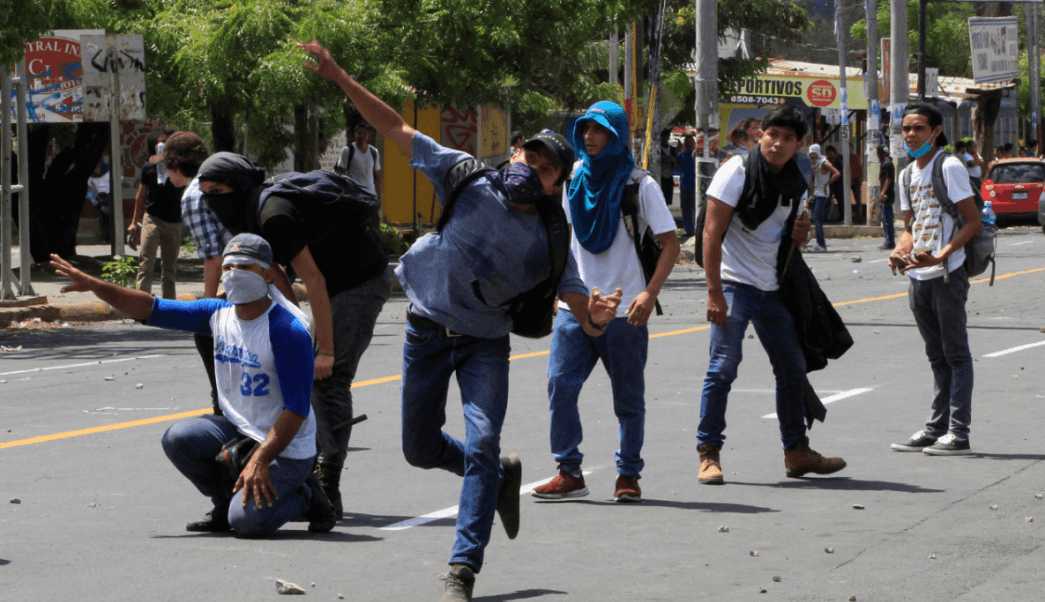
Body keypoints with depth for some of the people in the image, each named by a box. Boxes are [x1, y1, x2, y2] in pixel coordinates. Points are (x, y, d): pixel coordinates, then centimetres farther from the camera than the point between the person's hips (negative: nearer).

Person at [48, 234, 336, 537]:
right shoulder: (219, 314, 1)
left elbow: (297, 408, -23)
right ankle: (226, 503, 8)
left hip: (286, 448, -7)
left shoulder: (287, 331, -21)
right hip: (239, 431, 7)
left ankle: (305, 497, 7)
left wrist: (260, 460, -30)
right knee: (178, 439, -14)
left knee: (246, 521, -25)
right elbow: (152, 309, 4)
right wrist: (94, 285, -6)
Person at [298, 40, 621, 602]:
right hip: (426, 332, 2)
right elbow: (397, 129, -7)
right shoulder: (471, 180, -11)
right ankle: (501, 476, 40)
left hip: (484, 344, -2)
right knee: (421, 449, 11)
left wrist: (597, 318, -40)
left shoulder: (550, 243, -12)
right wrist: (340, 78, -13)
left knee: (482, 445, -20)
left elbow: (585, 318, -14)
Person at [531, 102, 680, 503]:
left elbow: (670, 244, -7)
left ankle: (628, 475, 16)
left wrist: (650, 294, -19)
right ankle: (569, 473, -2)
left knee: (628, 398, 5)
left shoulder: (639, 185, -5)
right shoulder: (574, 178, 8)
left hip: (623, 311, -3)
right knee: (560, 384, -9)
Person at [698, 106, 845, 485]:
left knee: (793, 367, 9)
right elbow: (712, 232, -13)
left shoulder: (796, 186, 10)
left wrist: (800, 234, -2)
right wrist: (714, 292, -20)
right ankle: (709, 454, -7)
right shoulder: (737, 172, -9)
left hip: (771, 288, 7)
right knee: (723, 366, -13)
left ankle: (796, 451, 20)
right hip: (734, 283, -7)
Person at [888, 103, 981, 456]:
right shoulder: (908, 175, 15)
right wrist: (899, 252, -1)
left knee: (955, 352, -4)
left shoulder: (949, 168, -8)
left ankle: (959, 433, -5)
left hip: (947, 275, -8)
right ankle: (936, 428, 17)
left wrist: (940, 257, -23)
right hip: (918, 278, 8)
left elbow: (973, 222, -12)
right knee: (936, 356, 13)